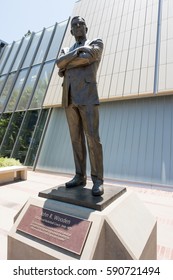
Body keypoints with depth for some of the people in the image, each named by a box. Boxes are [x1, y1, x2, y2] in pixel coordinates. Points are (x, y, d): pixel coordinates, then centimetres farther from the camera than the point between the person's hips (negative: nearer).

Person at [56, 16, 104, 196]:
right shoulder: (66, 50, 29)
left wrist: (65, 67, 4)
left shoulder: (97, 43, 16)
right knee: (76, 139, 2)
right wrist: (78, 51, -2)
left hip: (87, 96, -5)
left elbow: (87, 58, -6)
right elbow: (59, 62, 5)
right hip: (69, 98, 5)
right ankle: (80, 177, 9)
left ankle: (97, 180, -5)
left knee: (92, 138, -14)